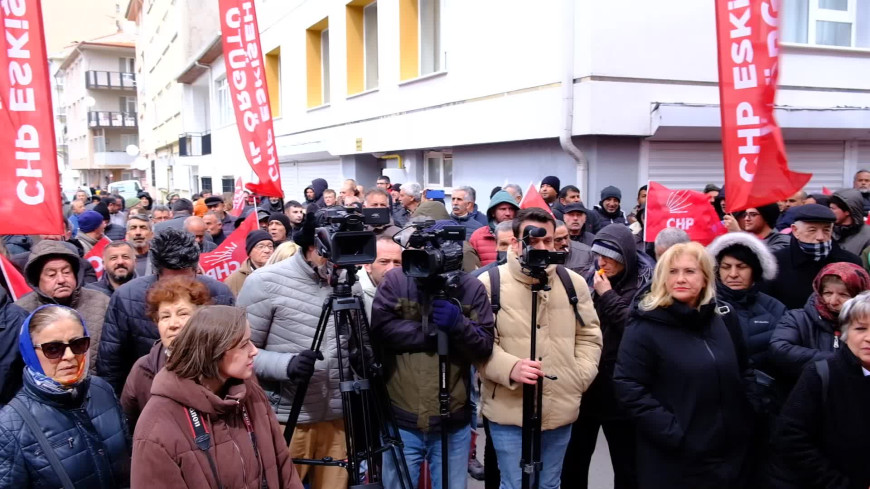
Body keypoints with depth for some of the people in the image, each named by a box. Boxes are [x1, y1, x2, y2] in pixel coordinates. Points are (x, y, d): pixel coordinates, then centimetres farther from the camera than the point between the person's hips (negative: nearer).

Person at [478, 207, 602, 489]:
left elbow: (589, 335, 11)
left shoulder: (573, 282, 4)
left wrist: (581, 376, -2)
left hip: (561, 411, 4)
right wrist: (511, 368, -23)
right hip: (509, 412, -4)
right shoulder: (489, 283, -8)